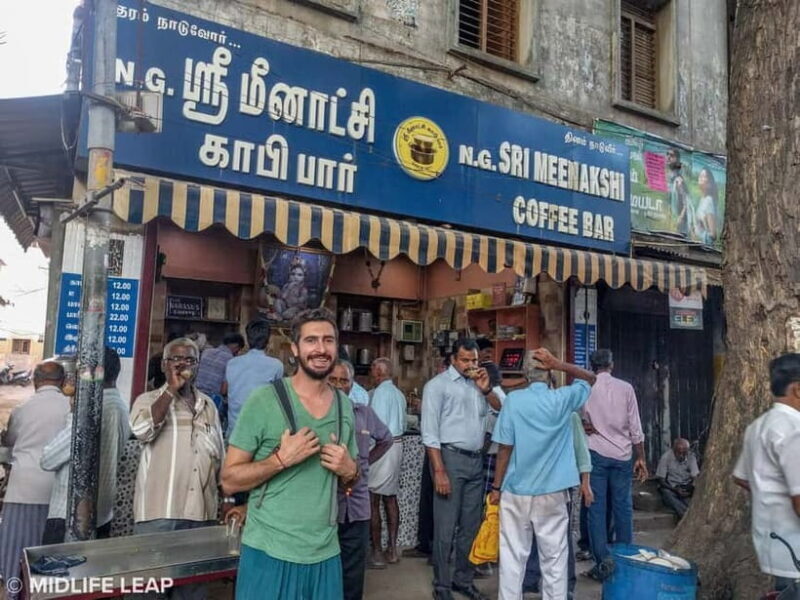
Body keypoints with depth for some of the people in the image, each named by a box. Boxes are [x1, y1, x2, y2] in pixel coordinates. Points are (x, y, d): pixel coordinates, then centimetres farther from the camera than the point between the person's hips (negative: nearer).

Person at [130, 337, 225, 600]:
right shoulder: (149, 399, 1)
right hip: (158, 510, -4)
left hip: (202, 510, 4)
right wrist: (171, 389, -15)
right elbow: (141, 429, -21)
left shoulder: (208, 404, 13)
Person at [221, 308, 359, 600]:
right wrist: (282, 458, -23)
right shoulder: (264, 400, -12)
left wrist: (349, 471, -7)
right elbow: (229, 481, -10)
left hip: (325, 554, 5)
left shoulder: (345, 406, 4)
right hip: (269, 553, -4)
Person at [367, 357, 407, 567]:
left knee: (373, 500, -1)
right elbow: (403, 425, 13)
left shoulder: (379, 392, -13)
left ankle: (376, 553, 4)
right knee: (390, 497, 14)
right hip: (396, 445, 8)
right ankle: (392, 549, 21)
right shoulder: (399, 394, 10)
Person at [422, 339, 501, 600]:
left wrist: (486, 389, -5)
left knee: (470, 525, 14)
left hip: (476, 460, 6)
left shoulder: (477, 384, 12)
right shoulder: (438, 384, -5)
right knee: (446, 527, 1)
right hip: (451, 458, -6)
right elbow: (430, 432, -10)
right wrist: (439, 471, -16)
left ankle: (464, 579, 29)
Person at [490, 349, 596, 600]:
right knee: (554, 556, 11)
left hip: (516, 491, -1)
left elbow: (505, 448, -8)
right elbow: (590, 379, 16)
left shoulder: (513, 399, -8)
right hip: (553, 492, 1)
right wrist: (558, 364, 2)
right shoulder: (564, 399, -3)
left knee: (513, 555, 8)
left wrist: (496, 487, 0)